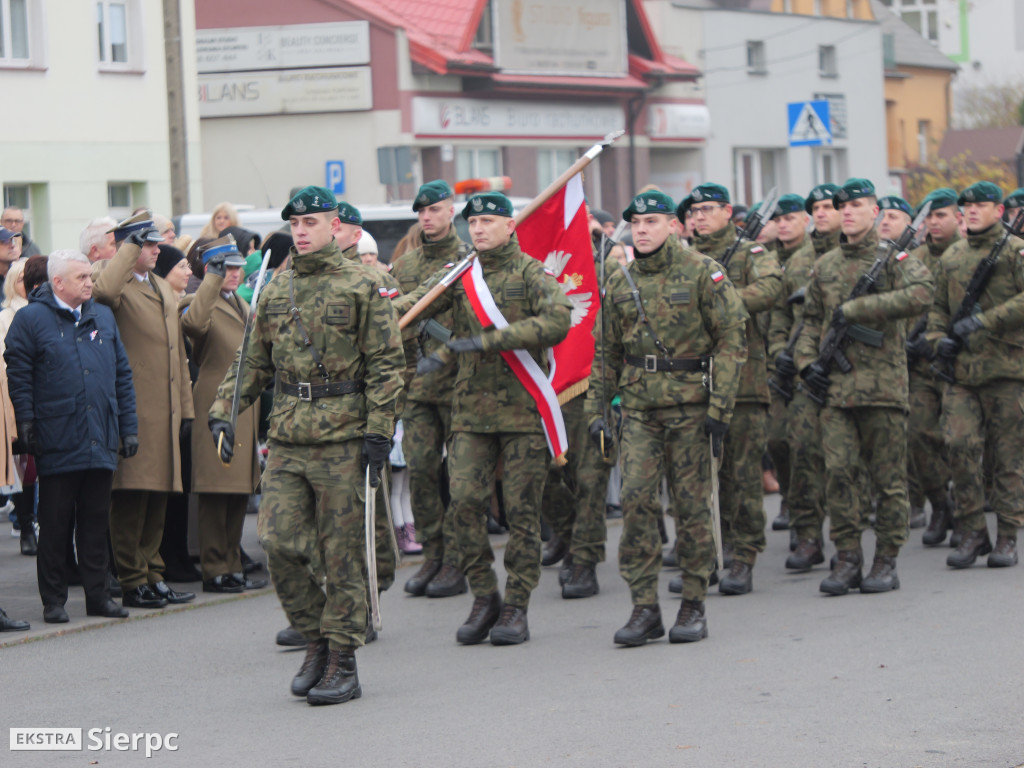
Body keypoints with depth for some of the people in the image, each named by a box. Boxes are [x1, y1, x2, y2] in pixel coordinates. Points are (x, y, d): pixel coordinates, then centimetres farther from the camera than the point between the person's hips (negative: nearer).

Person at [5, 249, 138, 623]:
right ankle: (53, 601, 7)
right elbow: (18, 375, -4)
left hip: (101, 443, 4)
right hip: (57, 444, -4)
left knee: (95, 522, 8)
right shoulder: (31, 319, -2)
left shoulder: (103, 318, 14)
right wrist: (26, 424, -10)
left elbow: (122, 376, 16)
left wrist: (128, 427, 11)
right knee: (55, 525, 1)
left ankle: (97, 595, 15)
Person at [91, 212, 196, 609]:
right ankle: (132, 581, -1)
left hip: (164, 411, 8)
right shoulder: (112, 279, -4)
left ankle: (152, 575, 20)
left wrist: (185, 406, 20)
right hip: (132, 409, -8)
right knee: (131, 497, -6)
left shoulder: (163, 289, 22)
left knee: (158, 495, 13)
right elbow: (103, 290, -32)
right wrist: (130, 246, -22)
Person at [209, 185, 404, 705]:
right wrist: (223, 412, 6)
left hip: (342, 438, -5)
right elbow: (254, 361, 19)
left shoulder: (362, 287, -3)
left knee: (341, 554, -1)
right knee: (277, 541, -5)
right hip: (287, 438, 5)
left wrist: (378, 431, -12)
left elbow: (387, 363, -4)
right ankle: (315, 637, 14)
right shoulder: (275, 291, 13)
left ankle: (343, 663, 7)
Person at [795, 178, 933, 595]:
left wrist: (855, 309, -19)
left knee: (888, 477, 1)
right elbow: (811, 321, 23)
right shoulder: (825, 265, 15)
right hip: (835, 385, 4)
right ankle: (847, 559, 2)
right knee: (837, 472, -5)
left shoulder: (893, 258, 1)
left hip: (883, 384, -3)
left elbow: (920, 293, -19)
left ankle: (886, 563, 8)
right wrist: (807, 362, 5)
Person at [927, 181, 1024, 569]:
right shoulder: (951, 257, 15)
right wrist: (939, 339, 4)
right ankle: (972, 532, 1)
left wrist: (984, 321, -18)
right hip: (962, 370, 4)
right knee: (960, 445, -9)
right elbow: (937, 306, 23)